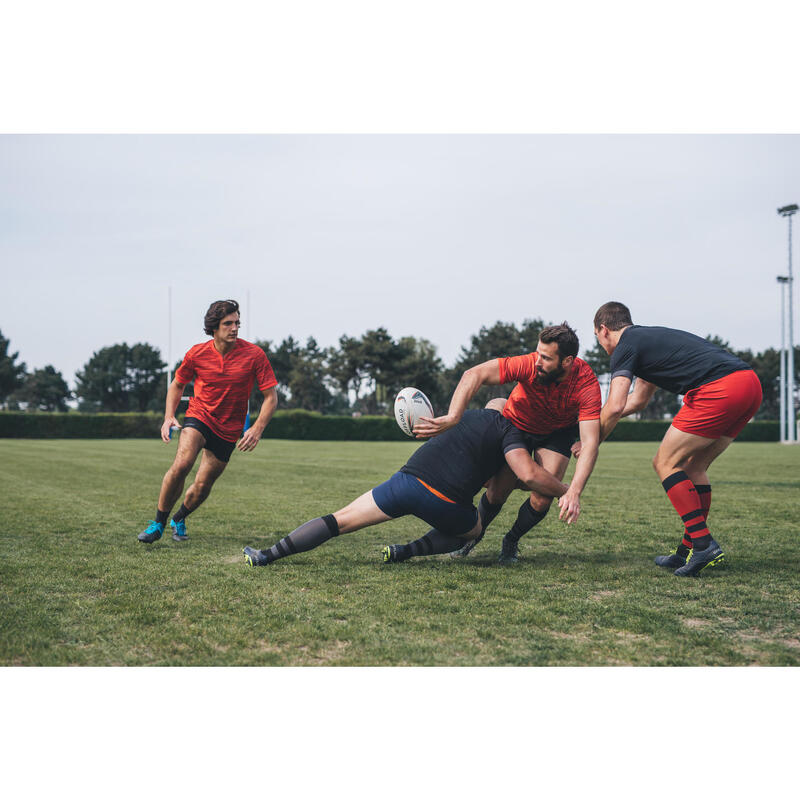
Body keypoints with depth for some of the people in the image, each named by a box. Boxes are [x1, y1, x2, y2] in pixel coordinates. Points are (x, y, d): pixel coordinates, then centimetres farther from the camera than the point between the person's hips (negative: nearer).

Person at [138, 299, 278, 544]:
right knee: (181, 464, -26)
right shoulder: (197, 354, -7)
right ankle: (158, 523, -9)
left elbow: (271, 396, -8)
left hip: (228, 429, 1)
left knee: (202, 486, 3)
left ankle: (179, 519, 36)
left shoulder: (254, 354, -12)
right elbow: (177, 385, 10)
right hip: (199, 416, 0)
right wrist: (169, 417, -5)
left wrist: (257, 429, -21)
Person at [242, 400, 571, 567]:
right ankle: (408, 551, 3)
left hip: (407, 479, 3)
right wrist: (565, 491, 8)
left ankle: (268, 554, 0)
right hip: (444, 501, -3)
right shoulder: (508, 430, 10)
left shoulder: (468, 415, 26)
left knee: (340, 520, 12)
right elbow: (529, 475, -3)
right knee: (473, 528, 29)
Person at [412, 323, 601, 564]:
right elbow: (475, 374, -38)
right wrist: (452, 417, -51)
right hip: (517, 424, 0)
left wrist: (573, 492, -53)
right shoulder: (529, 364, -36)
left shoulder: (587, 384, -36)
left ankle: (511, 541, 17)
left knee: (543, 499, -14)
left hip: (558, 431, 0)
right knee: (497, 492, -6)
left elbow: (590, 443, -41)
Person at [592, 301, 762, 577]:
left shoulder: (625, 347, 3)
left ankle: (704, 544, -6)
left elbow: (615, 406, -8)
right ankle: (691, 549, 17)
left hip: (720, 389, -9)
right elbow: (638, 400, 41)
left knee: (665, 463, 0)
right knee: (694, 467, 17)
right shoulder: (649, 337, 31)